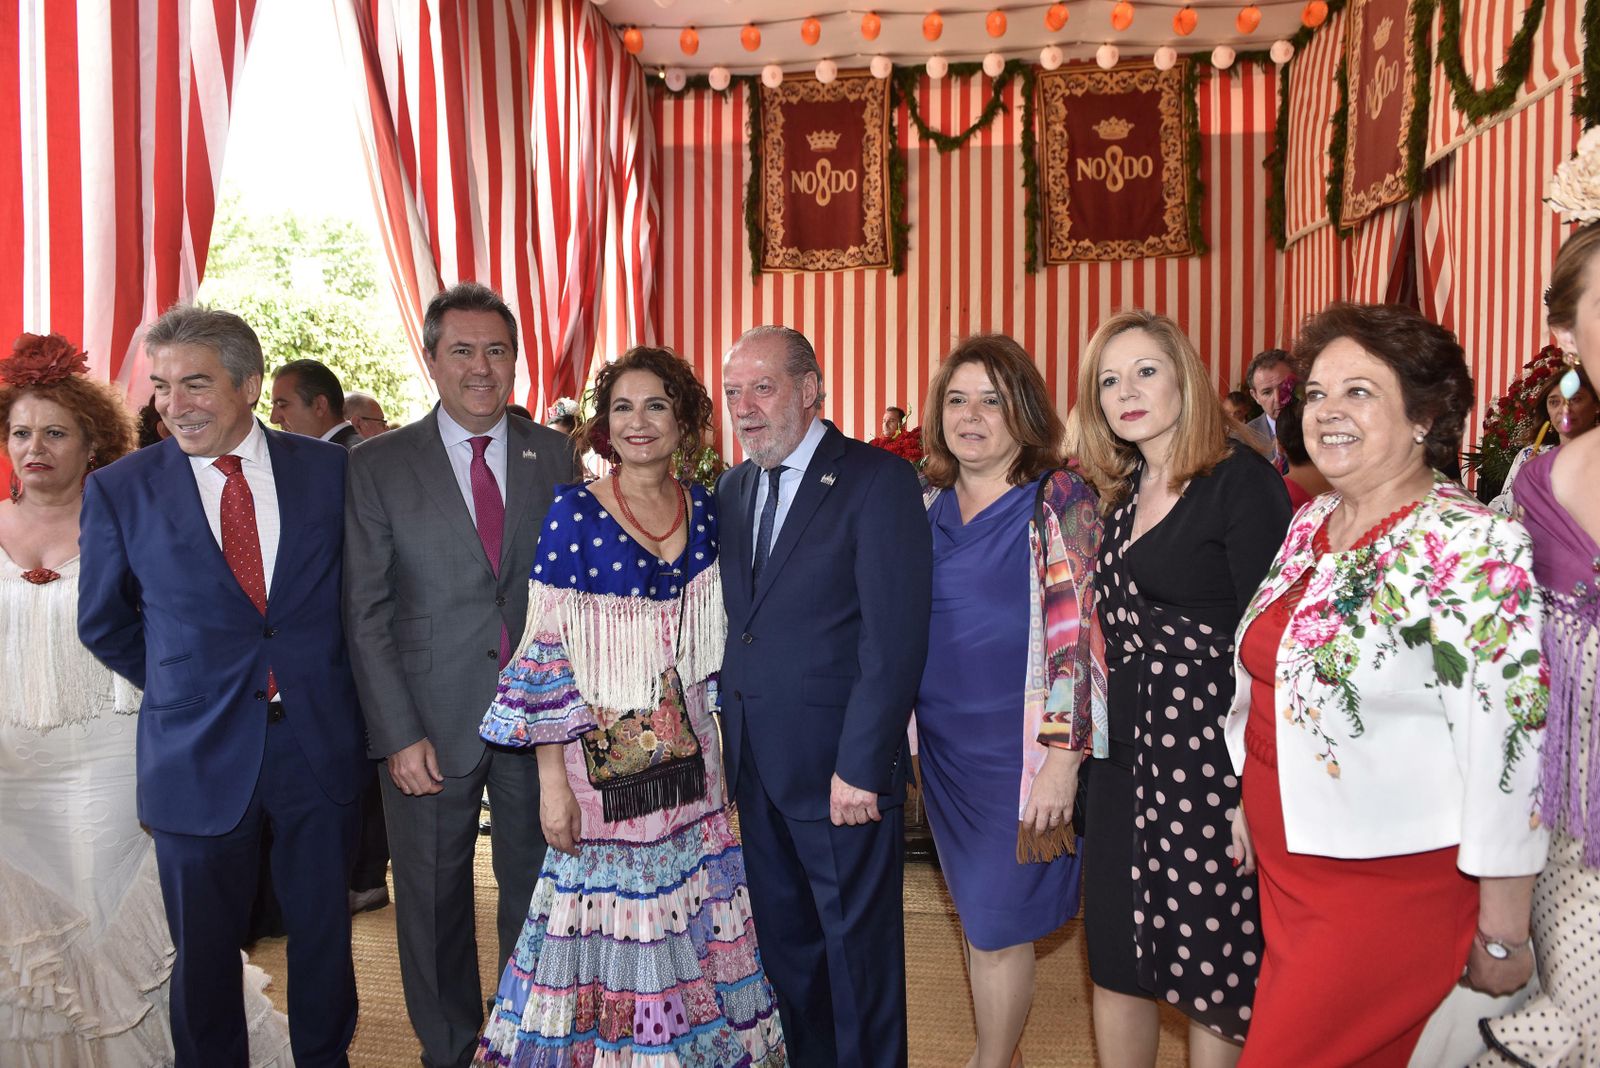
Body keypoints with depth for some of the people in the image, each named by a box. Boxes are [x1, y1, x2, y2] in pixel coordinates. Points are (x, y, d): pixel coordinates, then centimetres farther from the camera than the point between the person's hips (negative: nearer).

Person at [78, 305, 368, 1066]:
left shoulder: (327, 469, -2)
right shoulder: (120, 490, -4)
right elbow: (102, 624, 9)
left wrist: (322, 686, 5)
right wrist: (177, 688, 7)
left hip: (319, 744, 1)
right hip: (198, 754, 0)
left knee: (323, 931, 15)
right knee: (204, 947, 14)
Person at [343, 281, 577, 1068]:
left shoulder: (553, 455, 4)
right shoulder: (378, 465, -2)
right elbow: (366, 612, -4)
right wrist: (398, 733, -10)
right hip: (433, 720, -1)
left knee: (538, 893, 13)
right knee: (434, 904, 12)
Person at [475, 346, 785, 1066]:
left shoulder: (704, 509, 3)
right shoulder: (573, 513, -10)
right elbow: (546, 652, -11)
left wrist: (714, 736, 10)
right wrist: (553, 780, -13)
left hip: (688, 758, 4)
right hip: (604, 758, -4)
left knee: (691, 916, 14)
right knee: (611, 915, 6)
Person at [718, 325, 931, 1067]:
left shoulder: (877, 481, -11)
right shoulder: (732, 490, 11)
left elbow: (894, 639, -17)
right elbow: (733, 624, 11)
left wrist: (860, 767, -20)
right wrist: (729, 740, 3)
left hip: (842, 772, -6)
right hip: (754, 768, 6)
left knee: (858, 950, 10)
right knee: (784, 945, 19)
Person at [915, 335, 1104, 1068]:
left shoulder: (1060, 499, -11)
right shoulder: (927, 506, 6)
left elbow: (1079, 632, -15)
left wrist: (1063, 758, -18)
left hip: (1019, 748, -5)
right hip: (944, 745, 5)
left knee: (998, 922, 4)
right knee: (978, 915, 17)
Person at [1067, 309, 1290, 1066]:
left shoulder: (1241, 481, -11)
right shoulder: (1120, 492, 11)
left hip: (1211, 755, -7)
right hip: (1125, 755, 7)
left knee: (1213, 969, 9)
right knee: (1117, 956, 15)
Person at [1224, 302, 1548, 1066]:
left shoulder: (1474, 548, -19)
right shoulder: (1310, 523, 4)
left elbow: (1506, 744, -18)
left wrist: (1502, 935, -14)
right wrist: (1252, 803, 18)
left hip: (1390, 885, -7)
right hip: (1285, 867, 7)